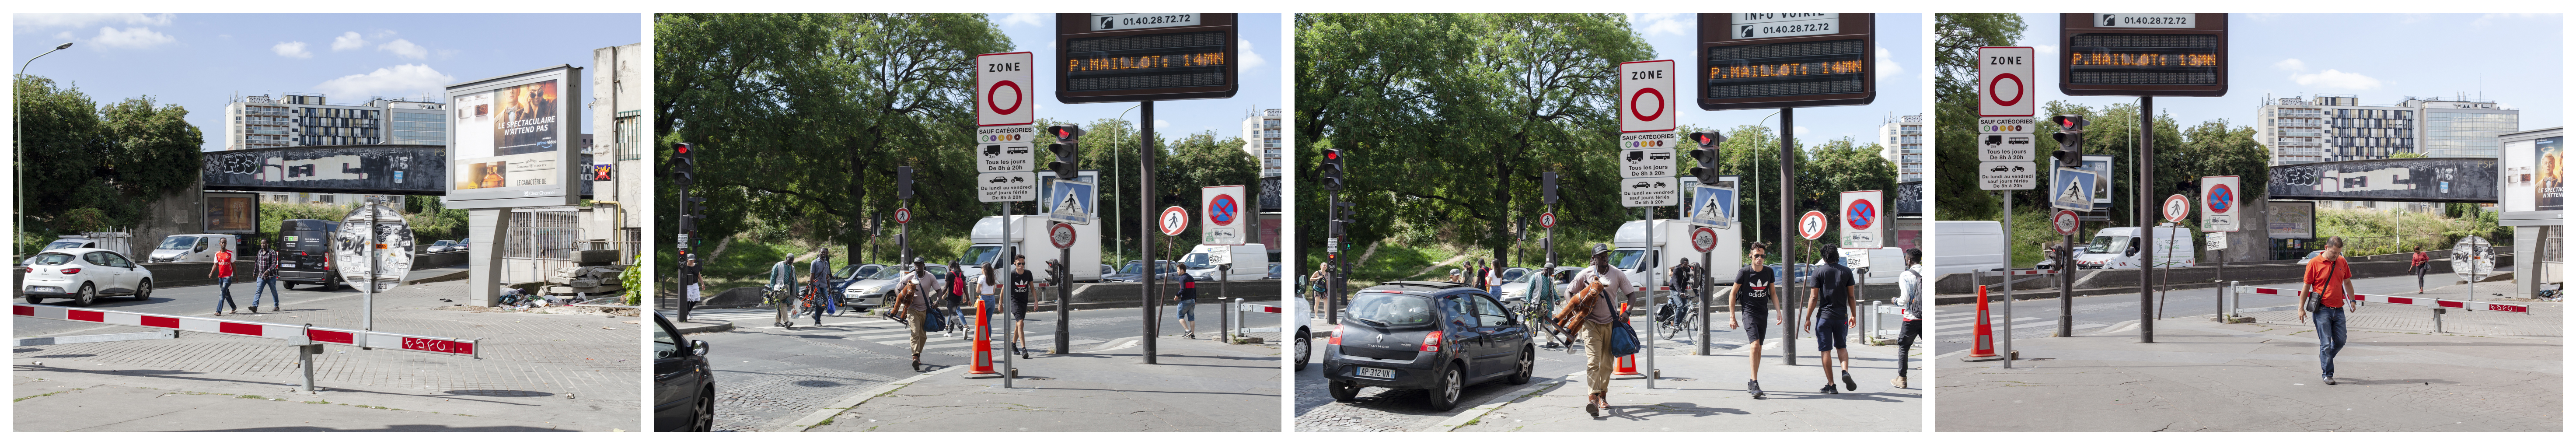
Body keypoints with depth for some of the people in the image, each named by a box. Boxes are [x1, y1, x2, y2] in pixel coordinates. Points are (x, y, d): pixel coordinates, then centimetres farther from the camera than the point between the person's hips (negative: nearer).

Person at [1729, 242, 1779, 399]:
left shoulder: (1769, 272, 4)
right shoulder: (1744, 272, -9)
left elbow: (1772, 293, 16)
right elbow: (1733, 293, -3)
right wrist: (1732, 316, -7)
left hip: (1763, 314, 5)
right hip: (1749, 313, -5)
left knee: (1759, 349, 9)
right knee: (1755, 346, -19)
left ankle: (1751, 383, 19)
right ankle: (1755, 384, -20)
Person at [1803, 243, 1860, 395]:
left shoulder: (1819, 271, -5)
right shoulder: (1847, 272, 2)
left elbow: (1814, 298, -7)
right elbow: (1852, 297, 5)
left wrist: (1808, 318, -1)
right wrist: (1854, 315, 18)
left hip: (1824, 316, -3)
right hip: (1842, 317, 3)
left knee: (1826, 350, 4)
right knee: (1841, 346, 20)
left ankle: (1831, 385, 3)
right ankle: (1845, 371, -6)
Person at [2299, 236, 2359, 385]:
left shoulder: (2342, 262, 7)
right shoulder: (2314, 263, -7)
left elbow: (2347, 282, 20)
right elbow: (2306, 286, -3)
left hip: (2339, 310, 5)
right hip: (2323, 310, -5)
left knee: (2341, 341, 7)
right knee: (2326, 343, -5)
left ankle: (2325, 359, 33)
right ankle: (2327, 374, 2)